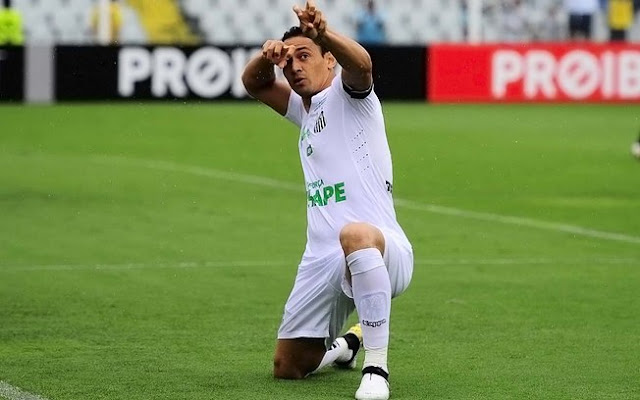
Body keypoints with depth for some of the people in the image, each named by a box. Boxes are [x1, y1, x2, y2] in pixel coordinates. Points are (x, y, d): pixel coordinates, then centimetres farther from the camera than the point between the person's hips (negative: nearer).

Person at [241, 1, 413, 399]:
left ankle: (377, 367, -43)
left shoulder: (347, 94, 0)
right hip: (322, 261, 8)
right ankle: (344, 344, 45)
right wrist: (266, 57, -1)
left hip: (383, 254, -8)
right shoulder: (305, 109, 24)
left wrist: (323, 33, -45)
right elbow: (254, 83, 24)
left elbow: (360, 63, -23)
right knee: (288, 367, 12)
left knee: (355, 234, -45)